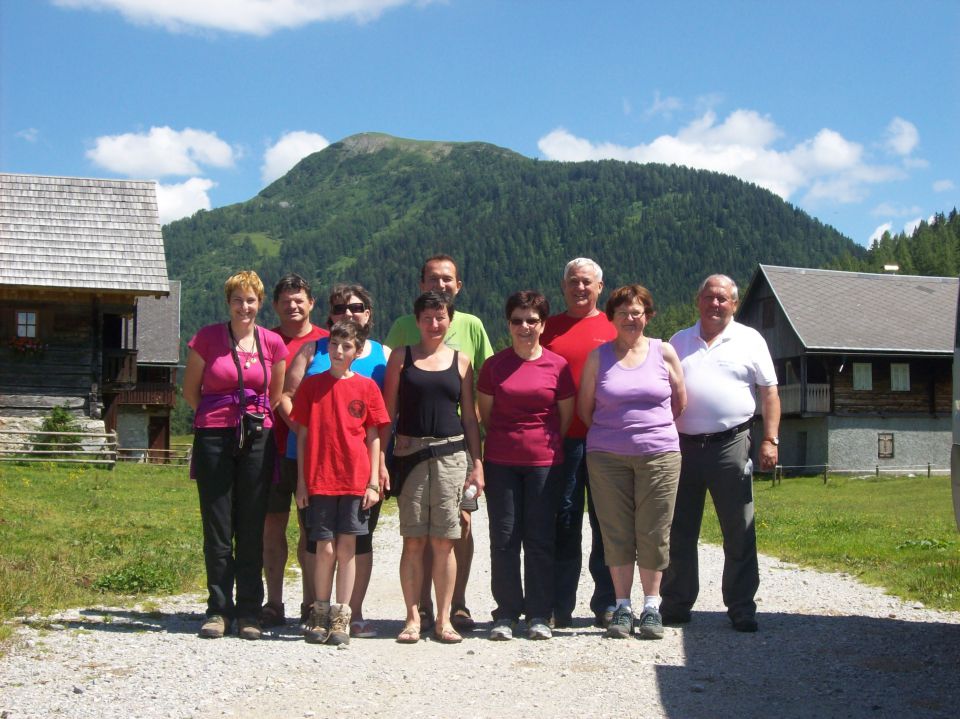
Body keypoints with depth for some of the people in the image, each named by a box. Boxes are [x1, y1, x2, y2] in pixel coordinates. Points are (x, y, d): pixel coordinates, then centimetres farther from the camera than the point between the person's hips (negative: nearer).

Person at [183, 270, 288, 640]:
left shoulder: (272, 343, 5)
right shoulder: (207, 338, 1)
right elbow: (190, 390, 8)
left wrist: (257, 418, 10)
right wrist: (220, 415, 7)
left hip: (257, 440, 1)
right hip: (213, 439, -1)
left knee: (252, 529, 5)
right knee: (217, 529, 2)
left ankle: (249, 611, 14)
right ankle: (219, 609, 13)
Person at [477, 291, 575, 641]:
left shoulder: (557, 366, 1)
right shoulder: (494, 365, 3)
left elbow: (567, 415, 8)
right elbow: (485, 412, 10)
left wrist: (550, 444, 10)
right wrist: (508, 438, 10)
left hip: (544, 462, -1)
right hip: (501, 463, 1)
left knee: (540, 539, 4)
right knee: (504, 538, 3)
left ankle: (539, 615, 13)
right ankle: (506, 613, 13)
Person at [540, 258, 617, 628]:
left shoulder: (615, 328, 8)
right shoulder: (549, 329, 11)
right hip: (561, 441, 1)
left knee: (607, 521, 4)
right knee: (563, 521, 3)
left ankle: (607, 604, 14)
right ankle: (559, 607, 11)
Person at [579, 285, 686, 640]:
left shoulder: (664, 352, 6)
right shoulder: (598, 356, 5)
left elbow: (680, 402, 13)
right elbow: (584, 407, 10)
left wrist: (655, 428, 12)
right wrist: (611, 432, 10)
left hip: (659, 454, 0)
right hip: (607, 457, 0)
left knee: (653, 532, 1)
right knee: (616, 531, 2)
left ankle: (651, 606, 12)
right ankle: (622, 607, 11)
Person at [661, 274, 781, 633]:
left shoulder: (750, 340, 7)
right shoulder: (679, 341, 14)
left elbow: (769, 392, 4)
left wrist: (770, 440, -6)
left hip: (730, 445, -2)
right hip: (682, 446, 3)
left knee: (739, 533, 1)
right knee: (679, 532, 7)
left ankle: (741, 609, 9)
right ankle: (675, 606, 16)